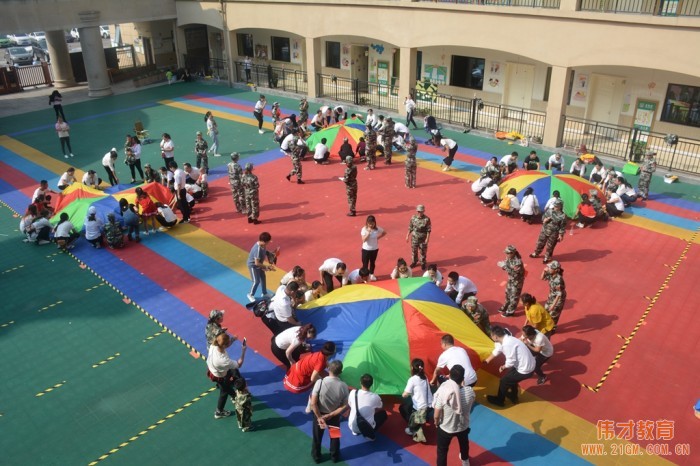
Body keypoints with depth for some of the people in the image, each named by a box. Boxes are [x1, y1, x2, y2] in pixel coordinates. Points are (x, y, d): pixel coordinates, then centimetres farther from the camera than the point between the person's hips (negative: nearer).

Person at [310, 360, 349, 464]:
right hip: (335, 416, 1)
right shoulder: (344, 386, -22)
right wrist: (330, 415, -13)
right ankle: (335, 456, 47)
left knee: (317, 437, 25)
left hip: (319, 414, -1)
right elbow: (345, 406, -17)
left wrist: (319, 417, -17)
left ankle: (316, 456, 45)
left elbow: (313, 403, -27)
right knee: (334, 437, 28)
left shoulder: (320, 382, -29)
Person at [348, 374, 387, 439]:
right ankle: (370, 433, 9)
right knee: (383, 414, 20)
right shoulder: (375, 397, -13)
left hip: (353, 427, 3)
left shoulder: (353, 393, -9)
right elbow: (381, 408, 11)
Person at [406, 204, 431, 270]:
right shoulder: (413, 217, -7)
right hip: (414, 238, 3)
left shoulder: (427, 219, -16)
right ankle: (414, 262, 37)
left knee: (423, 251, 9)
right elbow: (410, 228, 2)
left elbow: (428, 230, -11)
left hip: (423, 238, -3)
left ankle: (423, 263, 29)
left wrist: (427, 239, -13)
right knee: (414, 250, 16)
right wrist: (407, 236, 4)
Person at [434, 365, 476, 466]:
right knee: (464, 445, 36)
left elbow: (436, 415, -21)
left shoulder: (443, 392, -34)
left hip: (446, 428, -4)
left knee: (442, 451, 23)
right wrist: (463, 385, -3)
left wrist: (436, 423, 1)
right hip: (463, 426, 4)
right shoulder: (469, 391, -25)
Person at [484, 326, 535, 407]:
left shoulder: (507, 344, -28)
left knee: (504, 380, 10)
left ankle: (499, 400, 31)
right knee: (511, 377, 29)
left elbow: (511, 362, -23)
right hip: (529, 365, 8)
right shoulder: (505, 339, 2)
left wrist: (503, 367, -2)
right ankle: (513, 397, 48)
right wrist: (486, 361, 29)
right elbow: (496, 351, 18)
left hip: (525, 370, -8)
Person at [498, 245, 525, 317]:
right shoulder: (509, 258, -9)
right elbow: (507, 266, 4)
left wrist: (505, 266, -38)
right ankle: (506, 307, 45)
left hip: (517, 281, -8)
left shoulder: (518, 261, -34)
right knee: (508, 293, 24)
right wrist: (503, 265, -19)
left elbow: (514, 273, -35)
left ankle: (510, 311, 24)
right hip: (510, 279, 8)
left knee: (514, 296, 9)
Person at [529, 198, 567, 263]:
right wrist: (544, 219, -16)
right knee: (540, 243, 20)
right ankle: (536, 254, 43)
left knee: (549, 246, 13)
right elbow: (543, 216, 7)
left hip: (553, 233, -5)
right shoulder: (549, 211, -7)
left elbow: (562, 227, -14)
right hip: (544, 230, 5)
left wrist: (561, 235, -13)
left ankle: (547, 257, 35)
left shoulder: (562, 216, -21)